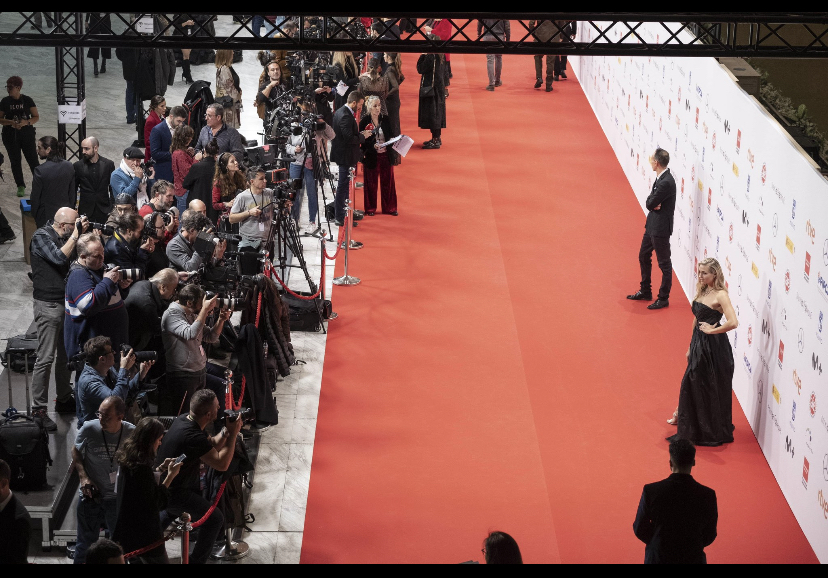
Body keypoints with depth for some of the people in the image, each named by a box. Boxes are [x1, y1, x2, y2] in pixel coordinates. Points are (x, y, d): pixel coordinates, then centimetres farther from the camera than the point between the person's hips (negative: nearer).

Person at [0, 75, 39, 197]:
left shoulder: (27, 100, 1)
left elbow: (36, 117, 2)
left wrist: (26, 122, -17)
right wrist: (10, 122, -16)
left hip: (27, 133, -1)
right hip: (10, 135, 1)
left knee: (33, 159, -4)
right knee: (15, 161, 2)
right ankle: (21, 187, 10)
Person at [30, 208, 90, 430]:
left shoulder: (64, 237, 12)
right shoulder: (41, 237, -12)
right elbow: (60, 258, -25)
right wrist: (76, 234, -19)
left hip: (67, 303, 8)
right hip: (48, 305, -8)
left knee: (66, 355, 15)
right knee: (46, 359, -8)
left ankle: (64, 399, 28)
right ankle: (38, 410, -4)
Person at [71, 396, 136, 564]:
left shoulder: (131, 433, -13)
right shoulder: (89, 428, -14)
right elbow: (76, 452, 3)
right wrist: (83, 477, -9)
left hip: (118, 497, 0)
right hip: (90, 495, 0)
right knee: (85, 543, 11)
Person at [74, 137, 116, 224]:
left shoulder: (108, 164, 3)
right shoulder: (78, 166, 3)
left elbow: (113, 188, 7)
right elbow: (73, 190, 8)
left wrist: (113, 209, 2)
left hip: (104, 211, 0)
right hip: (85, 212, 0)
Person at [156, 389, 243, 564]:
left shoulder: (183, 419, -3)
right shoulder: (193, 436, -32)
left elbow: (211, 446, 8)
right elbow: (222, 464, -25)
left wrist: (226, 430, -7)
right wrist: (232, 435, -19)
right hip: (171, 495, -9)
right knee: (215, 518, -1)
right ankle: (196, 561, 9)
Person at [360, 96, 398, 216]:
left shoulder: (385, 119, 3)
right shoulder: (364, 121, -7)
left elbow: (391, 135, 9)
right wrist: (373, 146, -22)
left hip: (386, 155, 3)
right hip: (371, 156, -3)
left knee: (388, 181, 8)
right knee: (371, 183, 6)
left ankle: (389, 207, 18)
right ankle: (370, 208, 17)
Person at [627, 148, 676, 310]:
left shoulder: (666, 183, -26)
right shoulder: (661, 177, 5)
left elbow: (650, 203, -22)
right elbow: (650, 203, 6)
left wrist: (653, 203, -2)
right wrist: (653, 203, -14)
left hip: (661, 228, -10)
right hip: (652, 225, 10)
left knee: (664, 263, 3)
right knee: (643, 257, 21)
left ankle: (663, 299, 14)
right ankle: (645, 292, 36)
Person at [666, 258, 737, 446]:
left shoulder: (720, 295, -18)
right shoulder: (702, 291, 7)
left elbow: (733, 322, -31)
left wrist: (712, 330, -19)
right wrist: (691, 347, 17)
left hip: (714, 347, -8)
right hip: (699, 344, 8)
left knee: (712, 389, 3)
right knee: (692, 384, 20)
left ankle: (715, 432, 16)